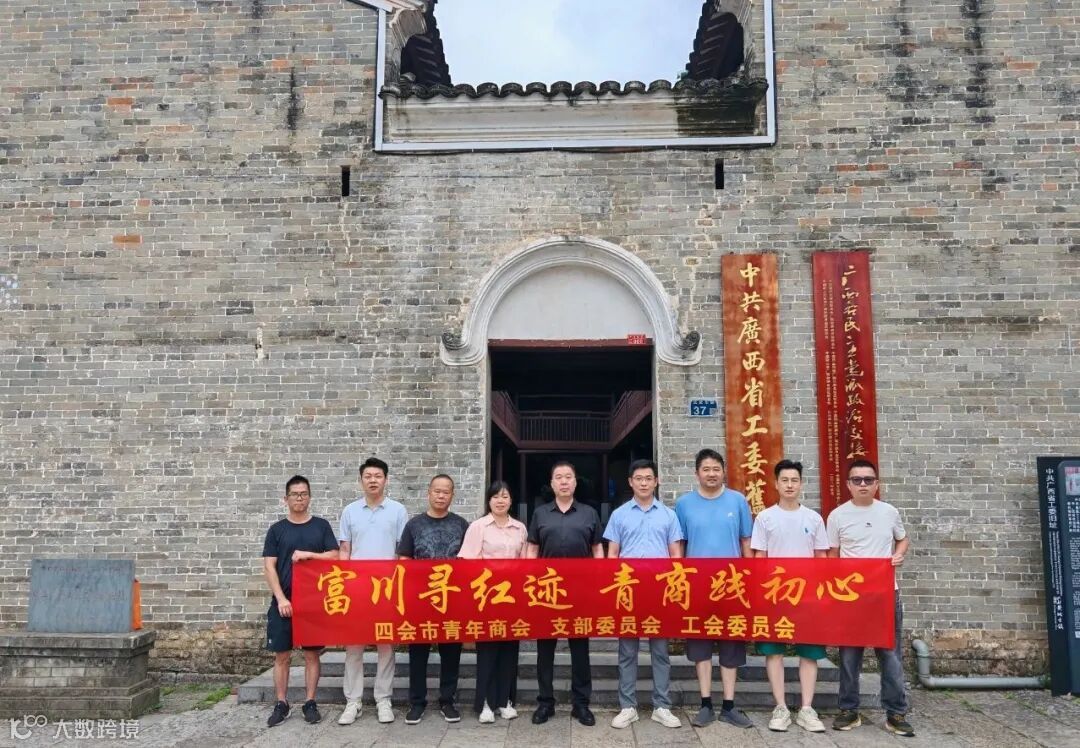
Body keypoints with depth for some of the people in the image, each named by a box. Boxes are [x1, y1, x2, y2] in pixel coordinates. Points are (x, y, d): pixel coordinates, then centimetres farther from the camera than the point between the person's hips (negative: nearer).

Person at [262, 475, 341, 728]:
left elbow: (334, 556, -1)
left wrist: (308, 554, -15)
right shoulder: (277, 529, 4)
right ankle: (281, 704, 14)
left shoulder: (321, 526, 5)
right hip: (283, 602, 0)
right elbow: (269, 567, -1)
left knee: (312, 653, 4)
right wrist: (281, 599, -11)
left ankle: (310, 703, 14)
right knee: (281, 655, 4)